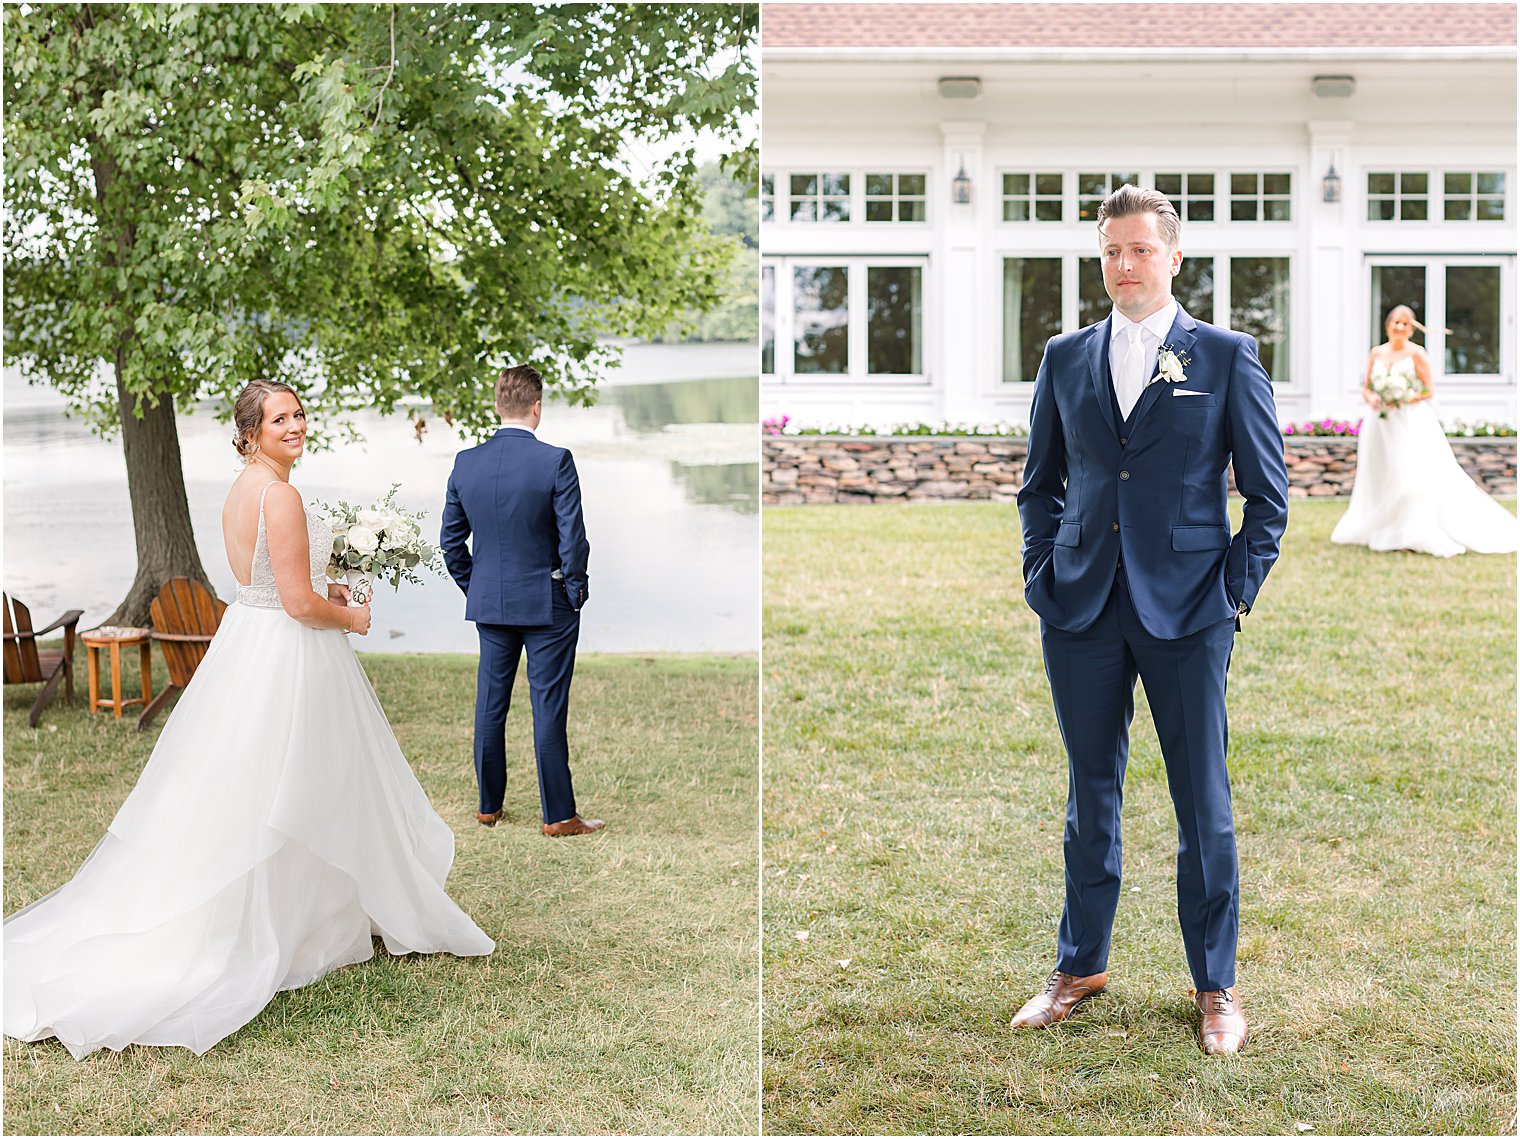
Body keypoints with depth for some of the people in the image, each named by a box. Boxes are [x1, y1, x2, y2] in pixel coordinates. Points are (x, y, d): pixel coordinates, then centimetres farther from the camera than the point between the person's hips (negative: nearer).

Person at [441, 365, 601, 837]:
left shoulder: (465, 462, -1)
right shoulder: (555, 462, -15)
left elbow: (451, 540, 6)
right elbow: (573, 539, -15)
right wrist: (575, 592, -1)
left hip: (489, 603, 4)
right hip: (548, 603, -4)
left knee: (489, 705, 13)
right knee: (548, 709, 1)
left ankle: (488, 806, 23)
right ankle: (558, 815, 8)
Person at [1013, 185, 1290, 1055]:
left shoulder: (1227, 358, 1)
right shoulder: (1066, 359, 10)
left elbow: (1268, 493, 3)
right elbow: (1040, 483, 18)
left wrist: (1237, 593, -4)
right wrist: (1043, 575, 8)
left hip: (1188, 611, -3)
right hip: (1082, 609, 3)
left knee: (1204, 803, 4)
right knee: (1091, 794, 13)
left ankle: (1216, 987, 17)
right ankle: (1081, 966, 27)